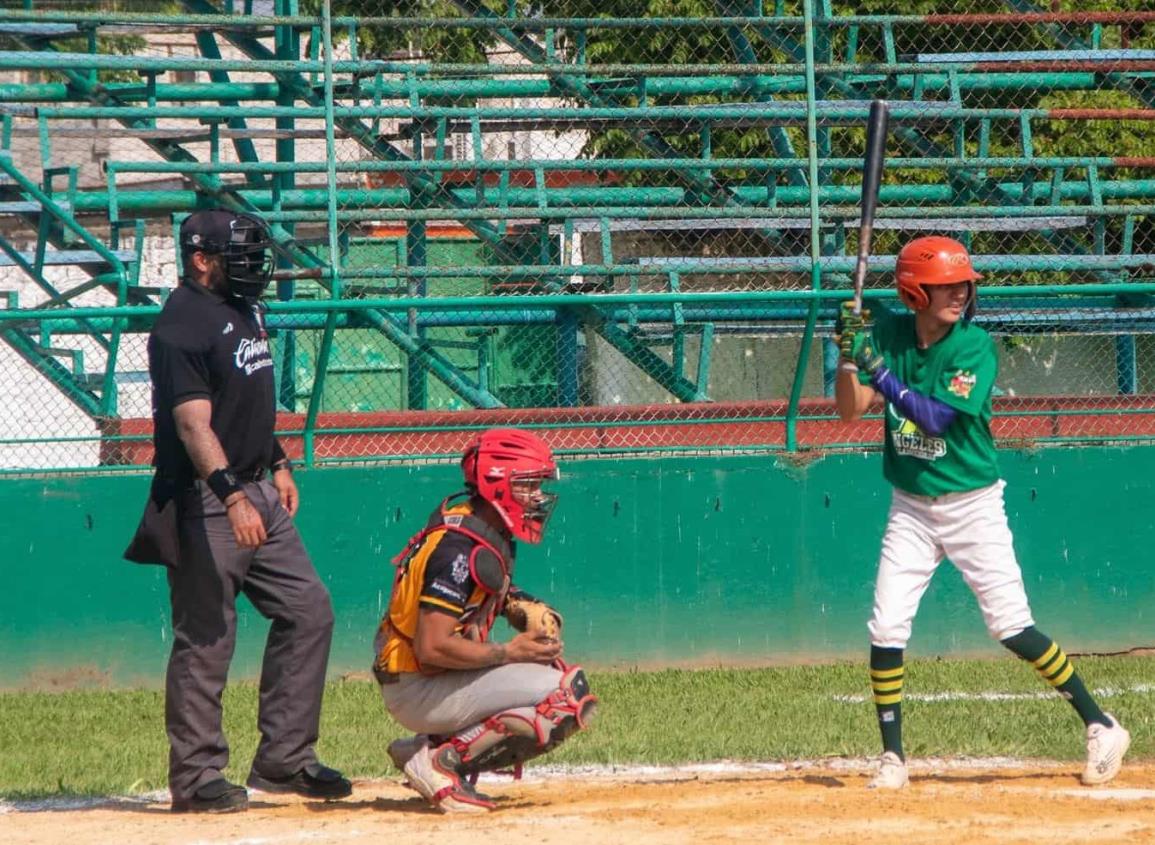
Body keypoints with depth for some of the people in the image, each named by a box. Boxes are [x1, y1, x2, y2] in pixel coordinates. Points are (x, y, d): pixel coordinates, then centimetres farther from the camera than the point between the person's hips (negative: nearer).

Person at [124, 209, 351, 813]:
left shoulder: (245, 308, 13)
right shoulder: (181, 326, -18)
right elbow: (193, 424, -27)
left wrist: (278, 465, 23)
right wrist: (233, 497, -36)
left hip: (259, 495, 10)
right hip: (205, 502, -10)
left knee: (308, 611, 8)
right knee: (206, 639, -5)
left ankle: (283, 759, 14)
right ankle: (196, 777, 2)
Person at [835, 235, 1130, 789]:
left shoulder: (975, 346, -13)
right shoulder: (888, 335, -2)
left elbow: (936, 417, -23)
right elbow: (848, 411, -4)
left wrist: (881, 371, -30)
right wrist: (849, 354, -20)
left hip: (973, 506, -4)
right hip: (911, 509, 4)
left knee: (1011, 626, -6)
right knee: (886, 629, -4)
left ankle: (1100, 727, 6)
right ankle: (892, 758, 7)